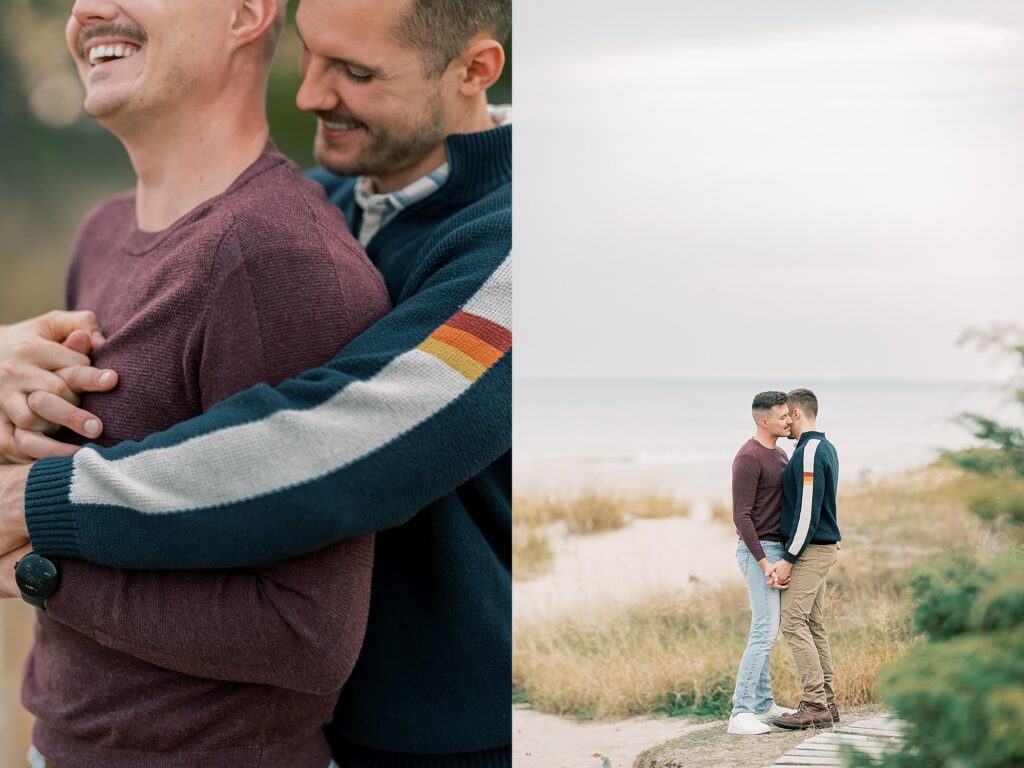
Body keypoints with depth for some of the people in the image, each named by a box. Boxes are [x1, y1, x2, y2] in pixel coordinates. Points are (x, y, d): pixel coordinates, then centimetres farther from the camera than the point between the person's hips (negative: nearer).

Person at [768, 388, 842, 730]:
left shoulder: (808, 453, -18)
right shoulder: (826, 448, 14)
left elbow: (807, 511, -22)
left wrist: (788, 558, -19)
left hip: (810, 550, -10)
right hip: (824, 548, 10)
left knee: (794, 624, -9)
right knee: (814, 625, 12)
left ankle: (815, 705, -9)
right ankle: (826, 702, 14)